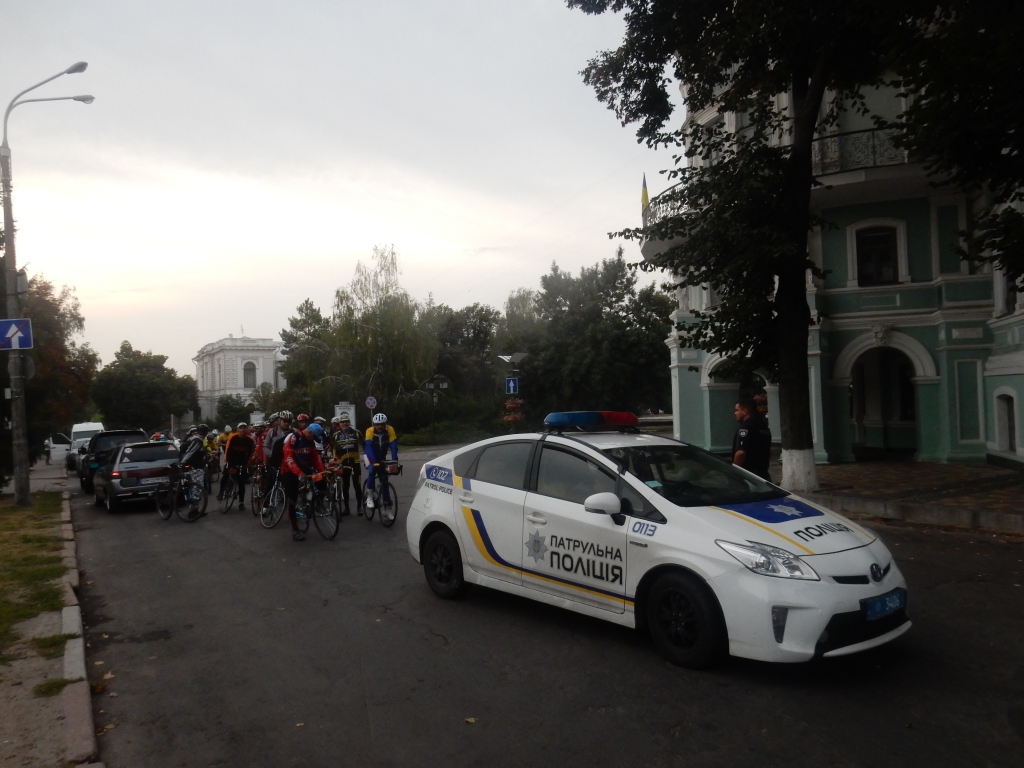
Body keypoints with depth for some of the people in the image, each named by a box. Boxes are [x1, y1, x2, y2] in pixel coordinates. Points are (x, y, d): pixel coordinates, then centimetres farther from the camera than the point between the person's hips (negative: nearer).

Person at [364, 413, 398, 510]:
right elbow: (369, 447, -40)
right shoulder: (370, 431, -30)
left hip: (382, 455, 3)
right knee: (372, 472, -25)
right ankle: (369, 498, -15)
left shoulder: (390, 429, -25)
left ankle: (386, 501, 4)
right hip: (370, 454, -3)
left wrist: (394, 460, -44)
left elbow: (393, 445, -30)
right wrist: (374, 461, -53)